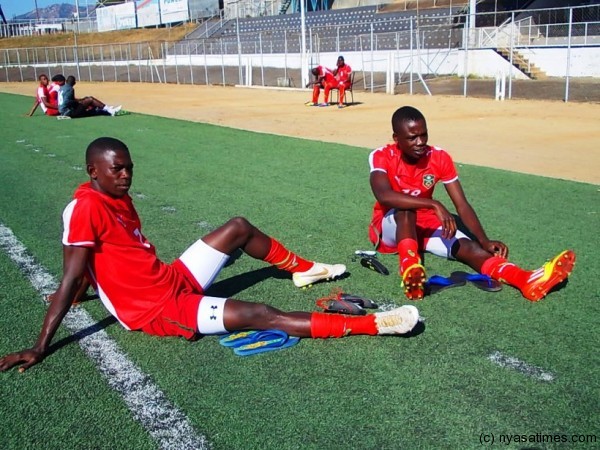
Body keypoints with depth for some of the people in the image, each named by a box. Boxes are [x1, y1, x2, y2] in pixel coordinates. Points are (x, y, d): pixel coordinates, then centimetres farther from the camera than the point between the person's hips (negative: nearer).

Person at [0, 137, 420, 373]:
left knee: (239, 228, 12)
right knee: (260, 315, -19)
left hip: (173, 280, 10)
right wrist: (40, 348, -22)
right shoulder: (85, 208, -20)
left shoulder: (118, 197, 7)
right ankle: (373, 324, -22)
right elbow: (71, 280, -23)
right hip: (156, 309, -9)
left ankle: (304, 269, 32)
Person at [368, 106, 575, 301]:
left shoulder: (439, 158, -8)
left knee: (466, 246, -26)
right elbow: (384, 196, -38)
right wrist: (434, 205, -45)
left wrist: (485, 241, -26)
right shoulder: (381, 156, -18)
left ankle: (527, 280, -49)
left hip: (424, 226, 2)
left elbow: (462, 205, -11)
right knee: (405, 208, -37)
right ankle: (409, 267, -56)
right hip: (390, 227, -2)